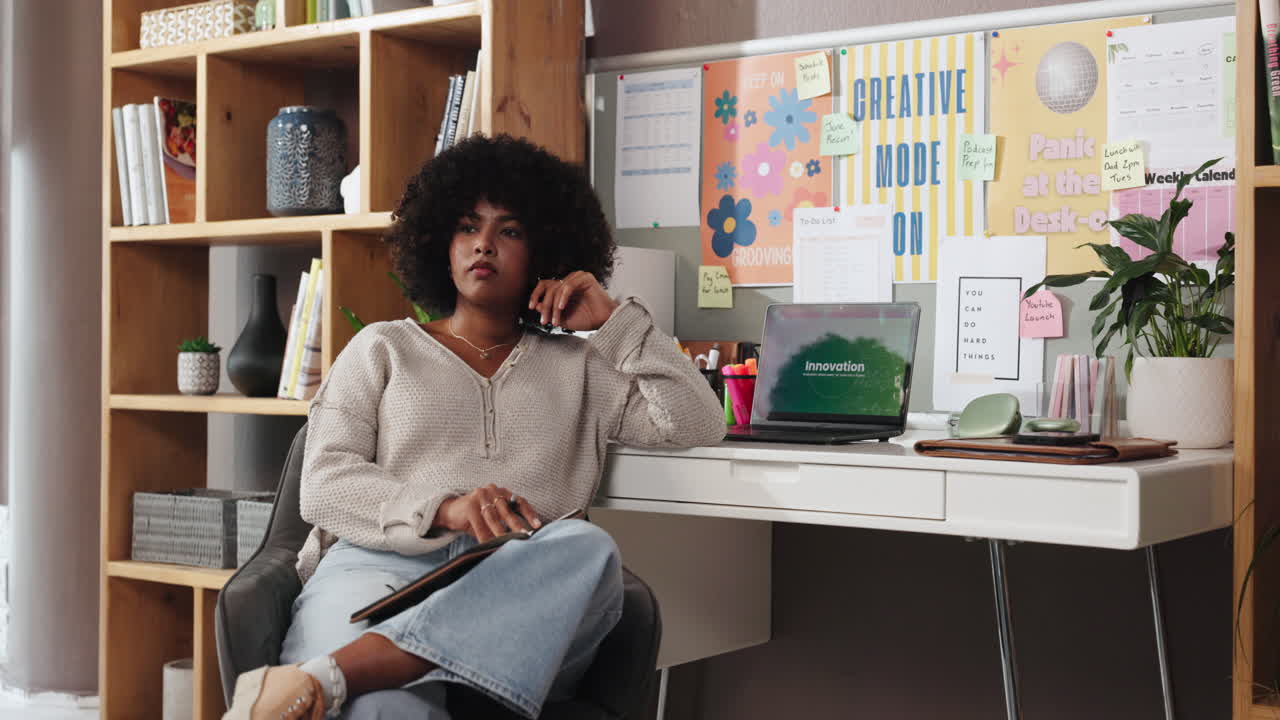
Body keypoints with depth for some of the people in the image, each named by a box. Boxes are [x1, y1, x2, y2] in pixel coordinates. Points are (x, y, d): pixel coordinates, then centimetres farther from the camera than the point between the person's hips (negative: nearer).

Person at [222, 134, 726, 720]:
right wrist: (443, 509, -12)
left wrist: (613, 320, 13)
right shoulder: (383, 348, 22)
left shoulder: (575, 366, 26)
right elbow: (323, 484, 8)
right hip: (379, 568, -3)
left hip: (523, 595, 3)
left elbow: (697, 424, 14)